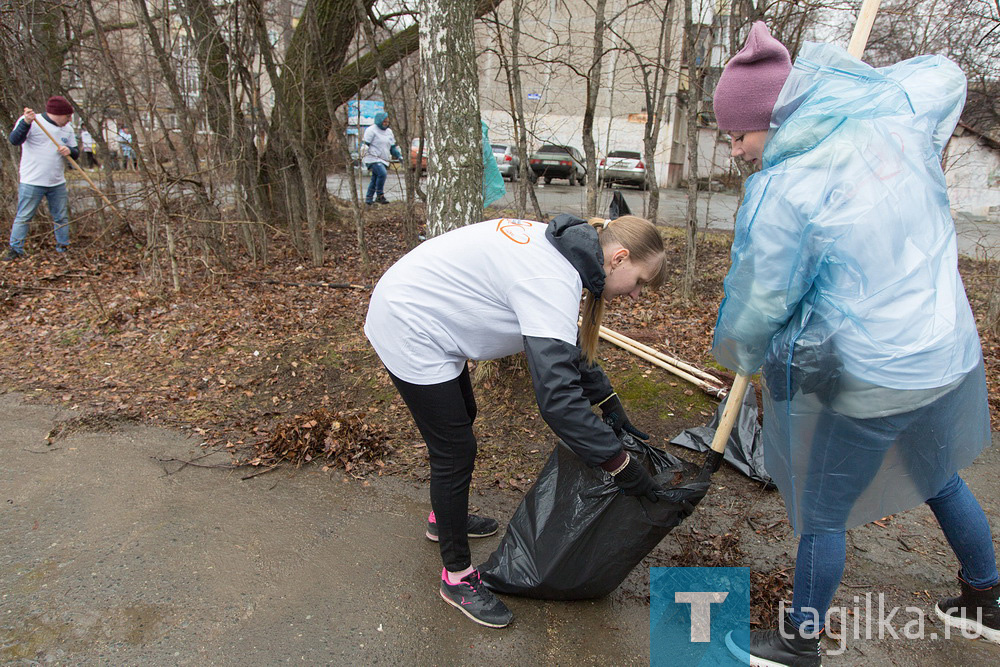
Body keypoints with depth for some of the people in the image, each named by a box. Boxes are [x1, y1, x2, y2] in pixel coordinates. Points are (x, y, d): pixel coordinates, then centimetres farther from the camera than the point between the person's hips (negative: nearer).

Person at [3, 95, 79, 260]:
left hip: (58, 183, 5)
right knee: (23, 217, 0)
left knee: (61, 217, 12)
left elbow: (76, 152, 14)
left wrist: (70, 151, -10)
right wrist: (26, 122, -32)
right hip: (32, 183, -5)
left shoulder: (67, 129, 11)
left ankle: (63, 246, 23)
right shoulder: (32, 122, -7)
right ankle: (15, 249, 7)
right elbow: (15, 140, -18)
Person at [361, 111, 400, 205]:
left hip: (383, 160, 7)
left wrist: (399, 156, 14)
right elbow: (365, 143, -9)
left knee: (375, 179, 7)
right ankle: (379, 196, -19)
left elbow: (393, 146, 24)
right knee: (382, 173, -26)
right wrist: (363, 155, -18)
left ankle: (368, 199, 16)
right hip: (373, 158, -7)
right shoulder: (371, 130, -5)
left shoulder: (389, 131, 18)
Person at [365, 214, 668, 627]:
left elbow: (569, 349, 14)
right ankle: (457, 577, 18)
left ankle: (445, 516, 47)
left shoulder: (558, 247, 3)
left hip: (412, 310, 11)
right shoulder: (553, 282, -28)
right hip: (409, 331, -10)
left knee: (461, 418, 24)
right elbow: (557, 398, -34)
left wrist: (610, 404, 11)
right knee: (456, 450, -2)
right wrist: (621, 466, -24)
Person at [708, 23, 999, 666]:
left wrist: (740, 353, 7)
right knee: (940, 476, 31)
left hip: (867, 383, -7)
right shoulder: (898, 114, -3)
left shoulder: (785, 189, -23)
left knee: (822, 515, 12)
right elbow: (946, 73, 22)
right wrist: (844, 76, 20)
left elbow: (758, 305, -13)